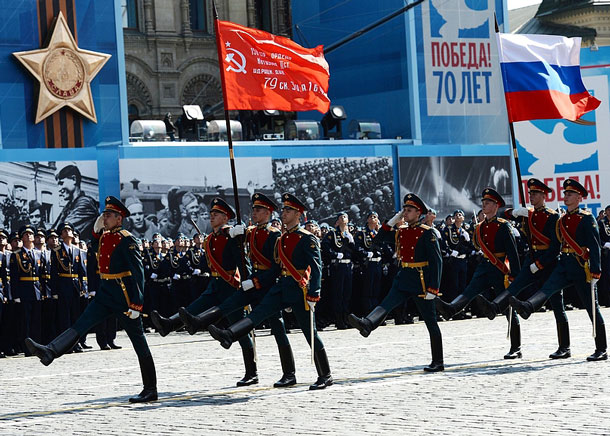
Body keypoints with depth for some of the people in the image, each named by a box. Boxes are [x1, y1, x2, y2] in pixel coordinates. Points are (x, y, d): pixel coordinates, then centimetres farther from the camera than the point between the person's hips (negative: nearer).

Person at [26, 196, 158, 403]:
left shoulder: (127, 240, -15)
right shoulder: (104, 237, 9)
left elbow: (138, 273, -18)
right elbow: (94, 249, 31)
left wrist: (136, 304, -23)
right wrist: (96, 230, 12)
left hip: (124, 296, -8)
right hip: (106, 293, 8)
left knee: (139, 343, -1)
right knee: (81, 323, -6)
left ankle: (150, 390, 3)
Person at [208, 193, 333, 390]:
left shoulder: (308, 239, -8)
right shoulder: (281, 239, 15)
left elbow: (316, 267, -13)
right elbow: (277, 265, 22)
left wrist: (313, 294, -20)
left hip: (300, 290, -6)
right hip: (282, 288, 6)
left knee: (310, 332, -1)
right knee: (259, 311, -15)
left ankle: (325, 376, 7)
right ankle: (228, 335, -34)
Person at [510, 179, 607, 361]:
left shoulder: (586, 218, -4)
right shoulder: (561, 220, 15)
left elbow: (595, 245, -11)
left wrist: (595, 271, -19)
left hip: (581, 266, -6)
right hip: (564, 264, 6)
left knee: (592, 309, 0)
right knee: (548, 287, -23)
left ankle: (601, 350, 4)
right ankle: (527, 307, -50)